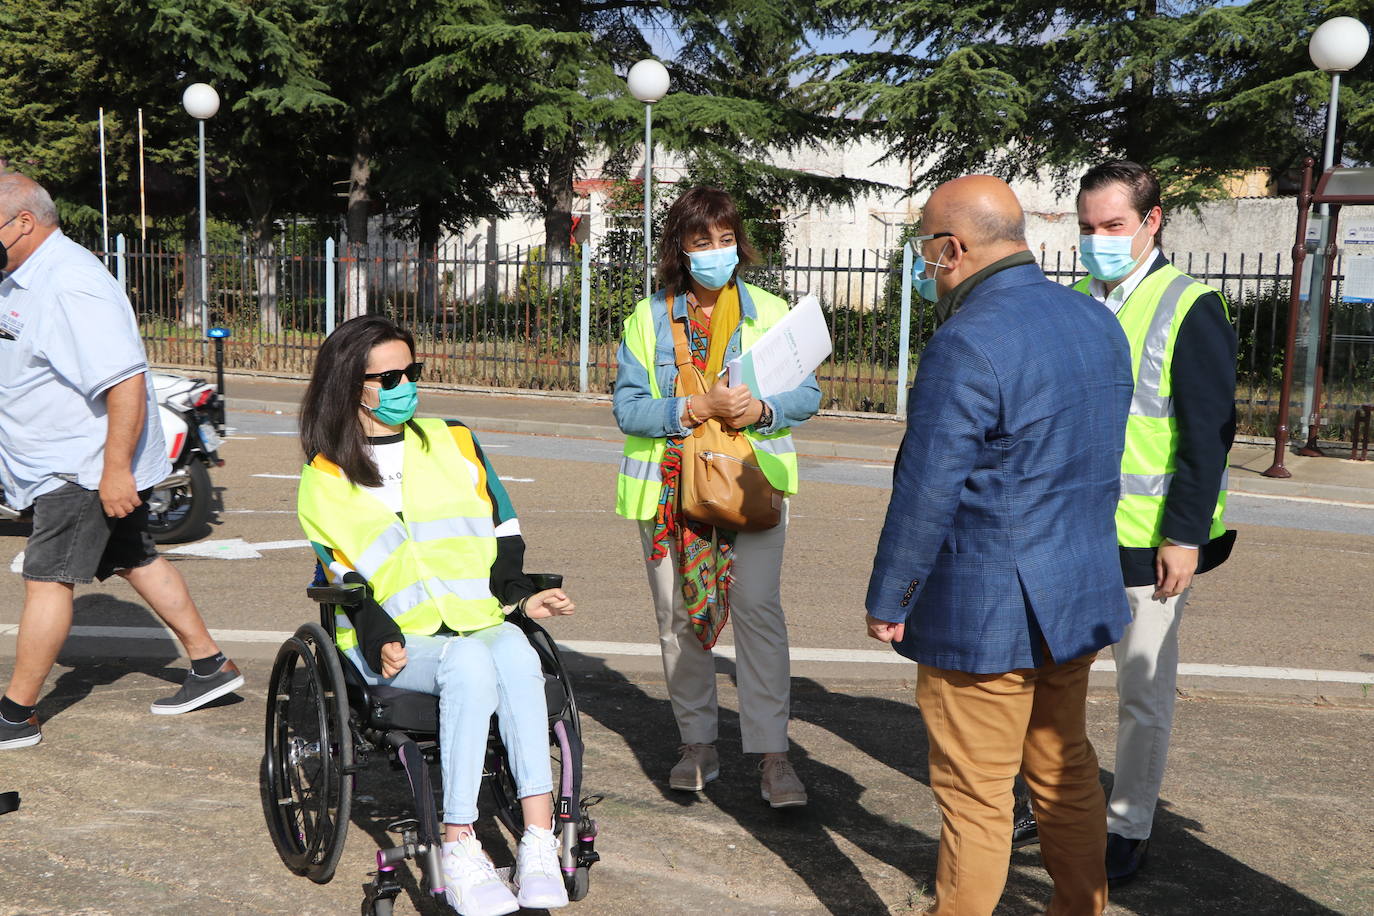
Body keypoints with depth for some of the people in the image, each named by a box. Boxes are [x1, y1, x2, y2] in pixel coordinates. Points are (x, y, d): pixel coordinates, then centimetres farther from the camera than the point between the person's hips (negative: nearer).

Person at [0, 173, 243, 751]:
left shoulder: (70, 283, -22)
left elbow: (126, 380, -29)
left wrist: (116, 469, -29)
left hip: (87, 468, -10)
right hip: (69, 461, 10)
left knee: (47, 578, -6)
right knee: (135, 561, 15)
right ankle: (210, 666, 24)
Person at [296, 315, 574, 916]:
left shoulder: (455, 444, 19)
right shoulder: (325, 480, 11)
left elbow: (503, 535, 17)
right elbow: (345, 580, 4)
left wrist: (520, 596, -1)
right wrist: (381, 640, -13)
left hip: (482, 623, 2)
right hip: (396, 643, -2)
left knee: (515, 651, -35)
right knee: (470, 661, -36)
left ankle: (539, 842, -39)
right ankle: (460, 853, -37)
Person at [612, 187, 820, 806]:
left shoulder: (770, 312, 5)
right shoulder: (647, 320, 4)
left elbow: (808, 392, 5)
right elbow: (628, 408, -4)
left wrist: (763, 411, -16)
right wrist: (698, 408, -19)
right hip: (671, 484, 2)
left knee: (758, 607, -12)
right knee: (677, 614, 7)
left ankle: (772, 756, -5)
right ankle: (697, 744, 23)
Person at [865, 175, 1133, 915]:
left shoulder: (968, 343, -21)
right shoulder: (1098, 323, 6)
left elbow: (925, 492, -20)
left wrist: (887, 601, -9)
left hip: (983, 611, -8)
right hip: (1081, 597, 8)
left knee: (975, 797, 7)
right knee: (1066, 773, 21)